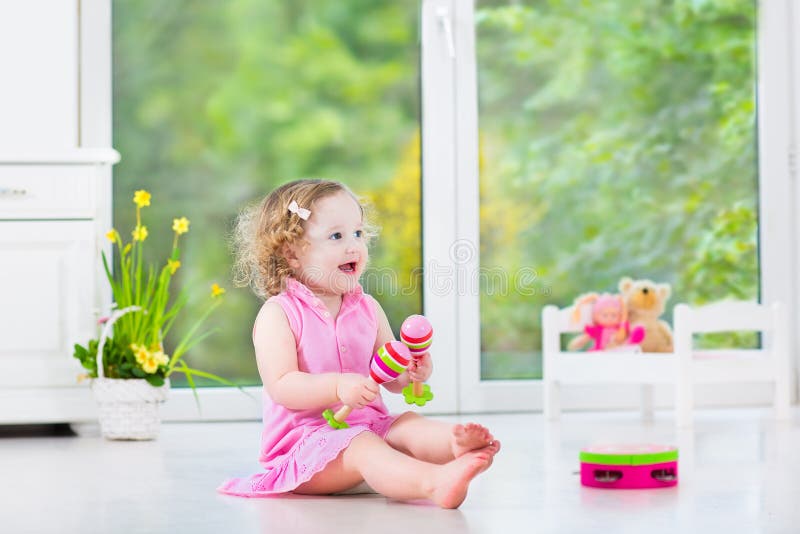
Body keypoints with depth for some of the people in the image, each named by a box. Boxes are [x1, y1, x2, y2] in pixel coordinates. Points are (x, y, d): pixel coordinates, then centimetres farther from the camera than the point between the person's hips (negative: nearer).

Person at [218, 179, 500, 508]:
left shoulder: (368, 309, 12)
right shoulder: (278, 314, -6)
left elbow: (391, 379, 12)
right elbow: (280, 386, -16)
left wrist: (412, 373, -12)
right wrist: (338, 387, -30)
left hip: (369, 425, 6)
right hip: (305, 440, -6)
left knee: (409, 425, -21)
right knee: (361, 447, -33)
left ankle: (456, 443, -53)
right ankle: (435, 483, -58)